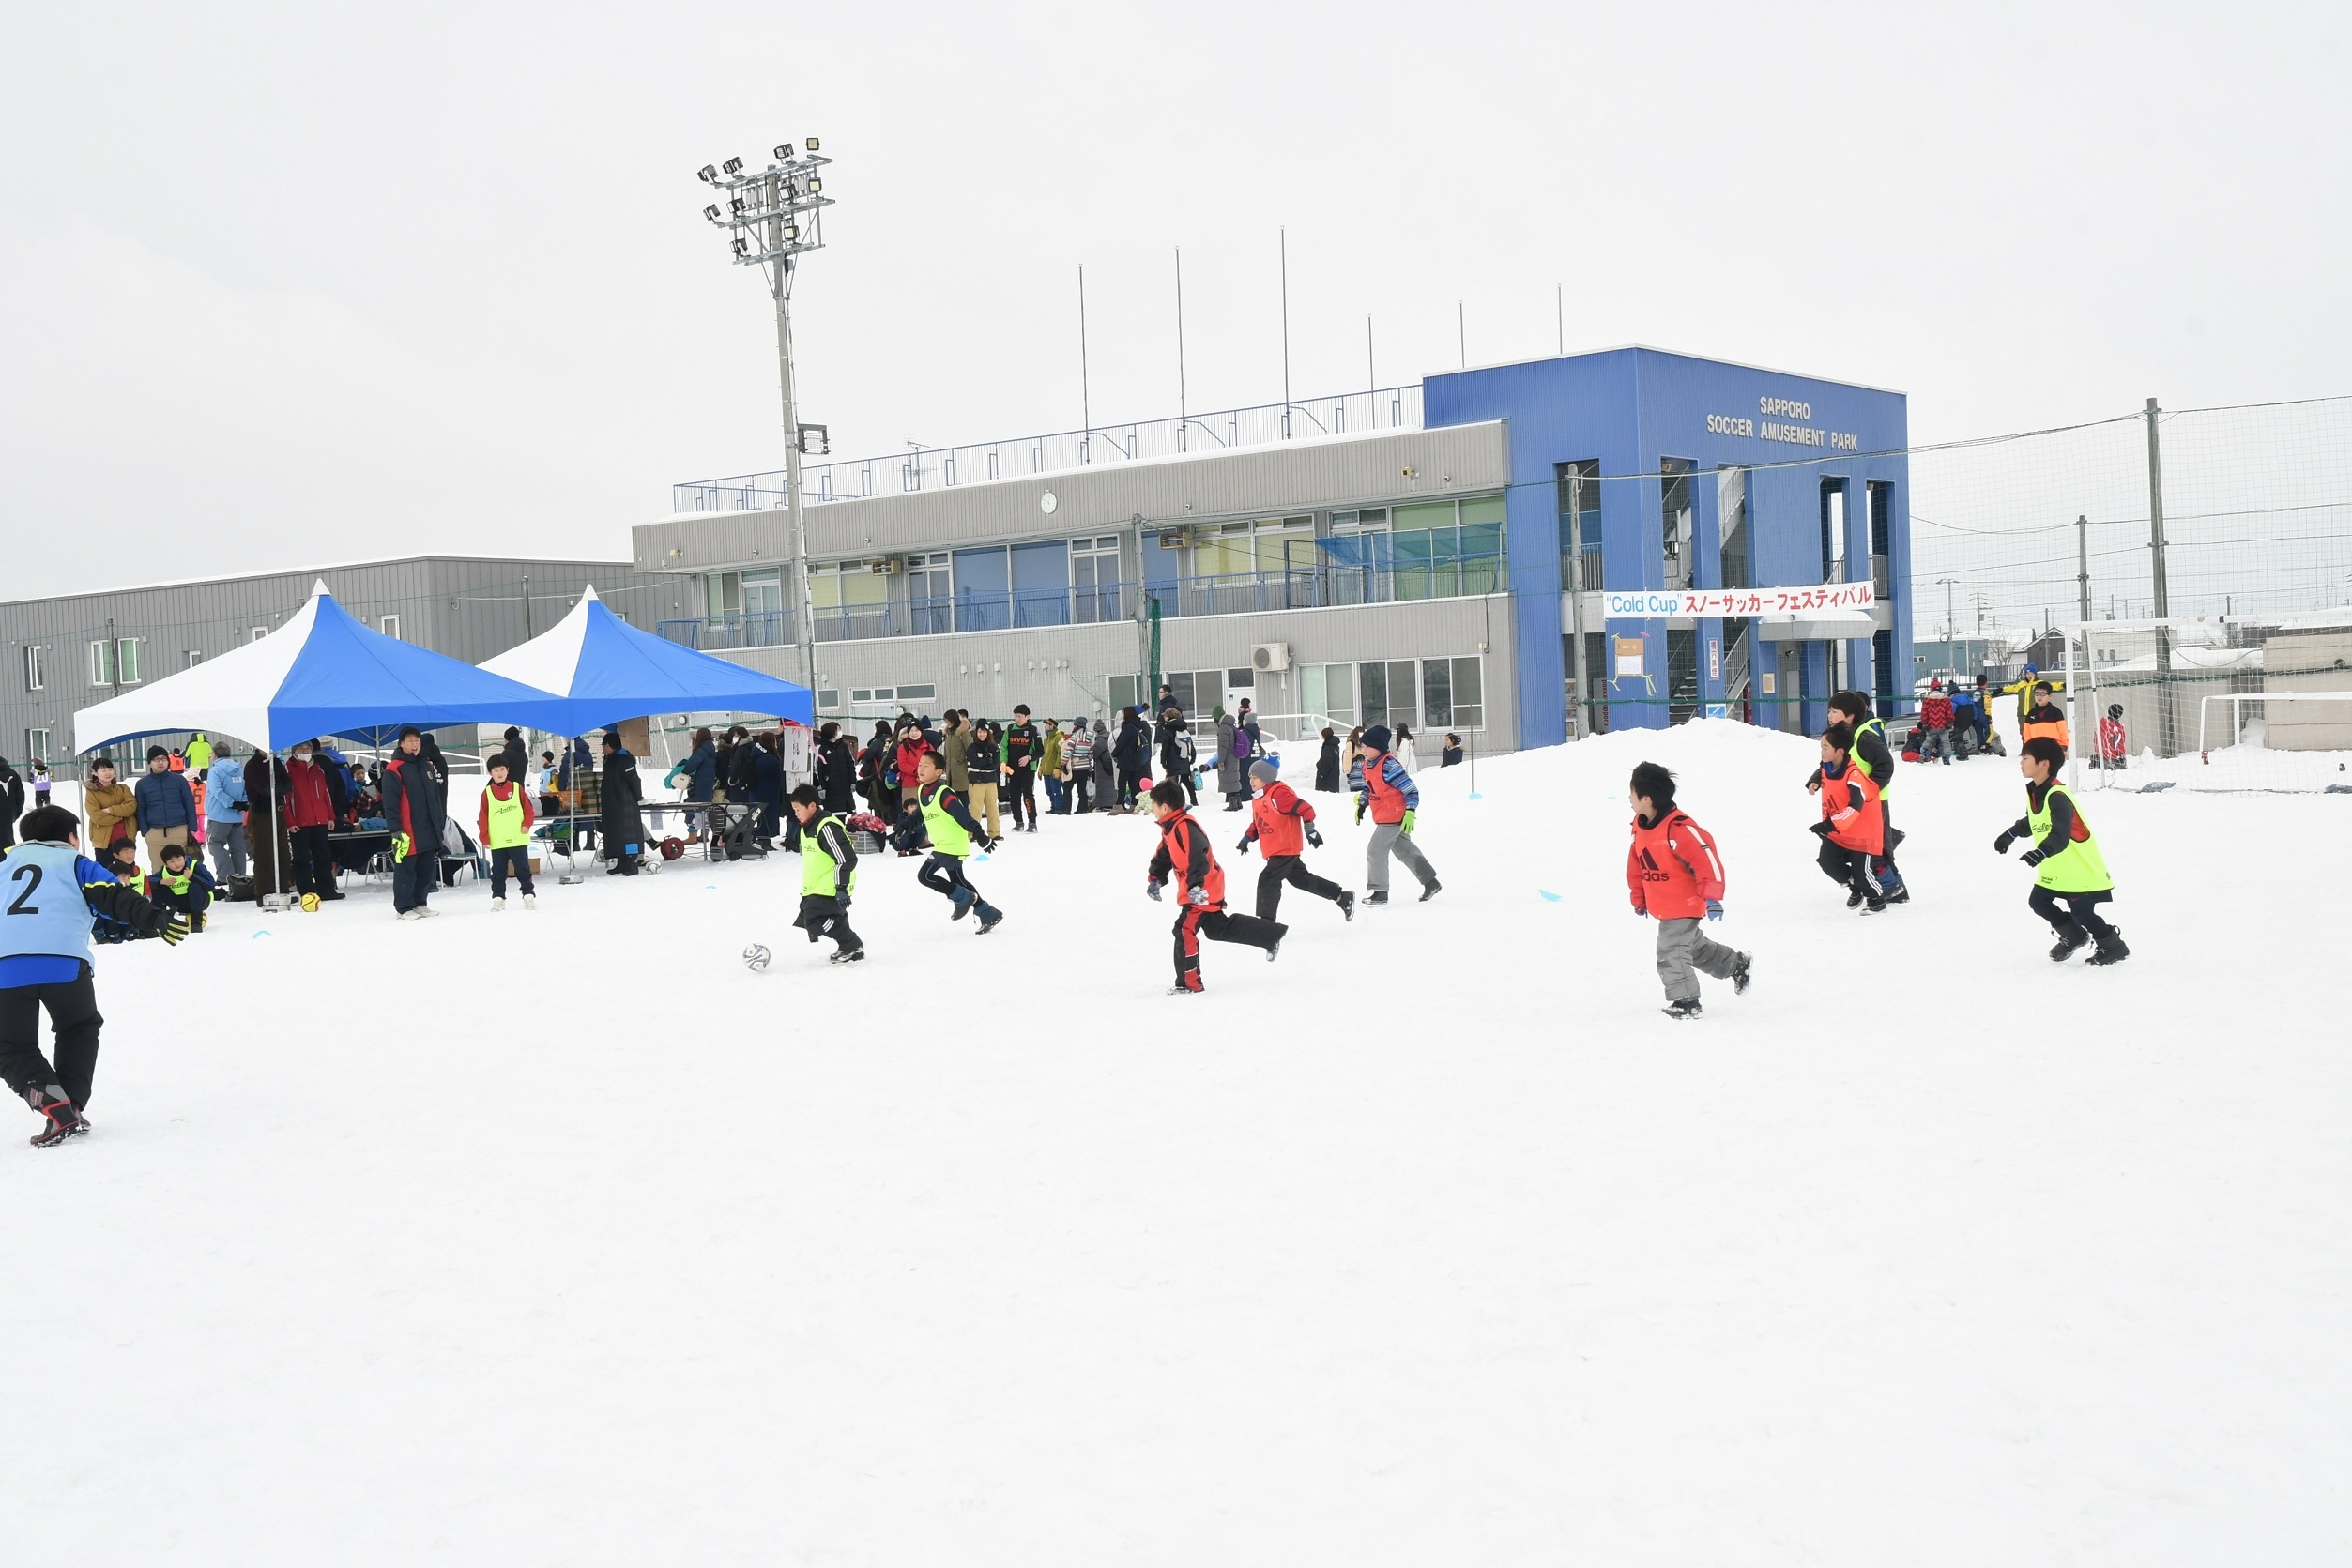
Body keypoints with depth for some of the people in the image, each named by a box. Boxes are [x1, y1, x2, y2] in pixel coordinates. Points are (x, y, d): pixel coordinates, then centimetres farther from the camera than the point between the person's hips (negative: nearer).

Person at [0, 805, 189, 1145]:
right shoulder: (75, 863, 19)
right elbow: (115, 898, 3)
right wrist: (155, 921, -8)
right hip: (63, 963, -1)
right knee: (79, 1029, 25)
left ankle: (54, 1105, -9)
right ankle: (69, 1108, 12)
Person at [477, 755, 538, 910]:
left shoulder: (517, 788, 2)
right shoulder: (487, 792, 0)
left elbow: (528, 809, 4)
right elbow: (482, 817, 0)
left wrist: (526, 824, -11)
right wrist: (484, 837, -6)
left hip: (518, 839, -1)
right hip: (497, 842, 1)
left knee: (523, 869, 6)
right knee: (498, 872, 8)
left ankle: (529, 896, 12)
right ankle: (498, 899, 14)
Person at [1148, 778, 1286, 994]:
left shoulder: (1184, 828, -23)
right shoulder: (1170, 829, 10)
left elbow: (1198, 859, -34)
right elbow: (1163, 857, 20)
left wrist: (1196, 886, -41)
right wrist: (1155, 879, 6)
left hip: (1201, 892, -11)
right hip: (1198, 892, 11)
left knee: (1185, 931, -12)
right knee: (1218, 928, 19)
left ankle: (1189, 983, -5)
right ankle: (1273, 934, 27)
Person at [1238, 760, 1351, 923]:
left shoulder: (1279, 794, -19)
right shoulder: (1258, 799, 12)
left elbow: (1305, 809, -21)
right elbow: (1257, 823, 22)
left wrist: (1309, 830, -22)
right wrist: (1247, 839, 11)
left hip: (1285, 849, -10)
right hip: (1273, 851, 10)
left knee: (1268, 880, -15)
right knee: (1301, 879, 18)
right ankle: (1342, 896, 29)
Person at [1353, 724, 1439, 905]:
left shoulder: (1388, 766, -25)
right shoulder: (1367, 764, 4)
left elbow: (1411, 790, -23)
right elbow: (1367, 787, 20)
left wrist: (1410, 812, -27)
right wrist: (1361, 805, 8)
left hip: (1394, 818, -10)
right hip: (1383, 818, 10)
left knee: (1376, 850, -7)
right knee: (1404, 850, 19)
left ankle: (1380, 892, 2)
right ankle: (1430, 882, 30)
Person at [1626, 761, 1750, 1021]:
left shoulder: (1679, 828, -27)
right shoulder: (1640, 826, 0)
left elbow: (1707, 859, -26)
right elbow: (1636, 864, 14)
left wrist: (1712, 898, -26)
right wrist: (1638, 897, 18)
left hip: (1683, 906, -9)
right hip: (1662, 907, 9)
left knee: (1671, 953, -10)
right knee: (1694, 945, 23)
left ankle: (1685, 1001, 3)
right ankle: (1736, 964, 41)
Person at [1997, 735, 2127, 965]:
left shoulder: (2058, 797, -27)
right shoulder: (2033, 792, 2)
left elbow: (2060, 836, -39)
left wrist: (2041, 853, -52)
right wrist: (2011, 833, 24)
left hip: (2082, 868, -9)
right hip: (2055, 868, 9)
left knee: (2081, 913, -7)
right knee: (2038, 901, 9)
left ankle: (2114, 946, 15)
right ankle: (2074, 937, 28)